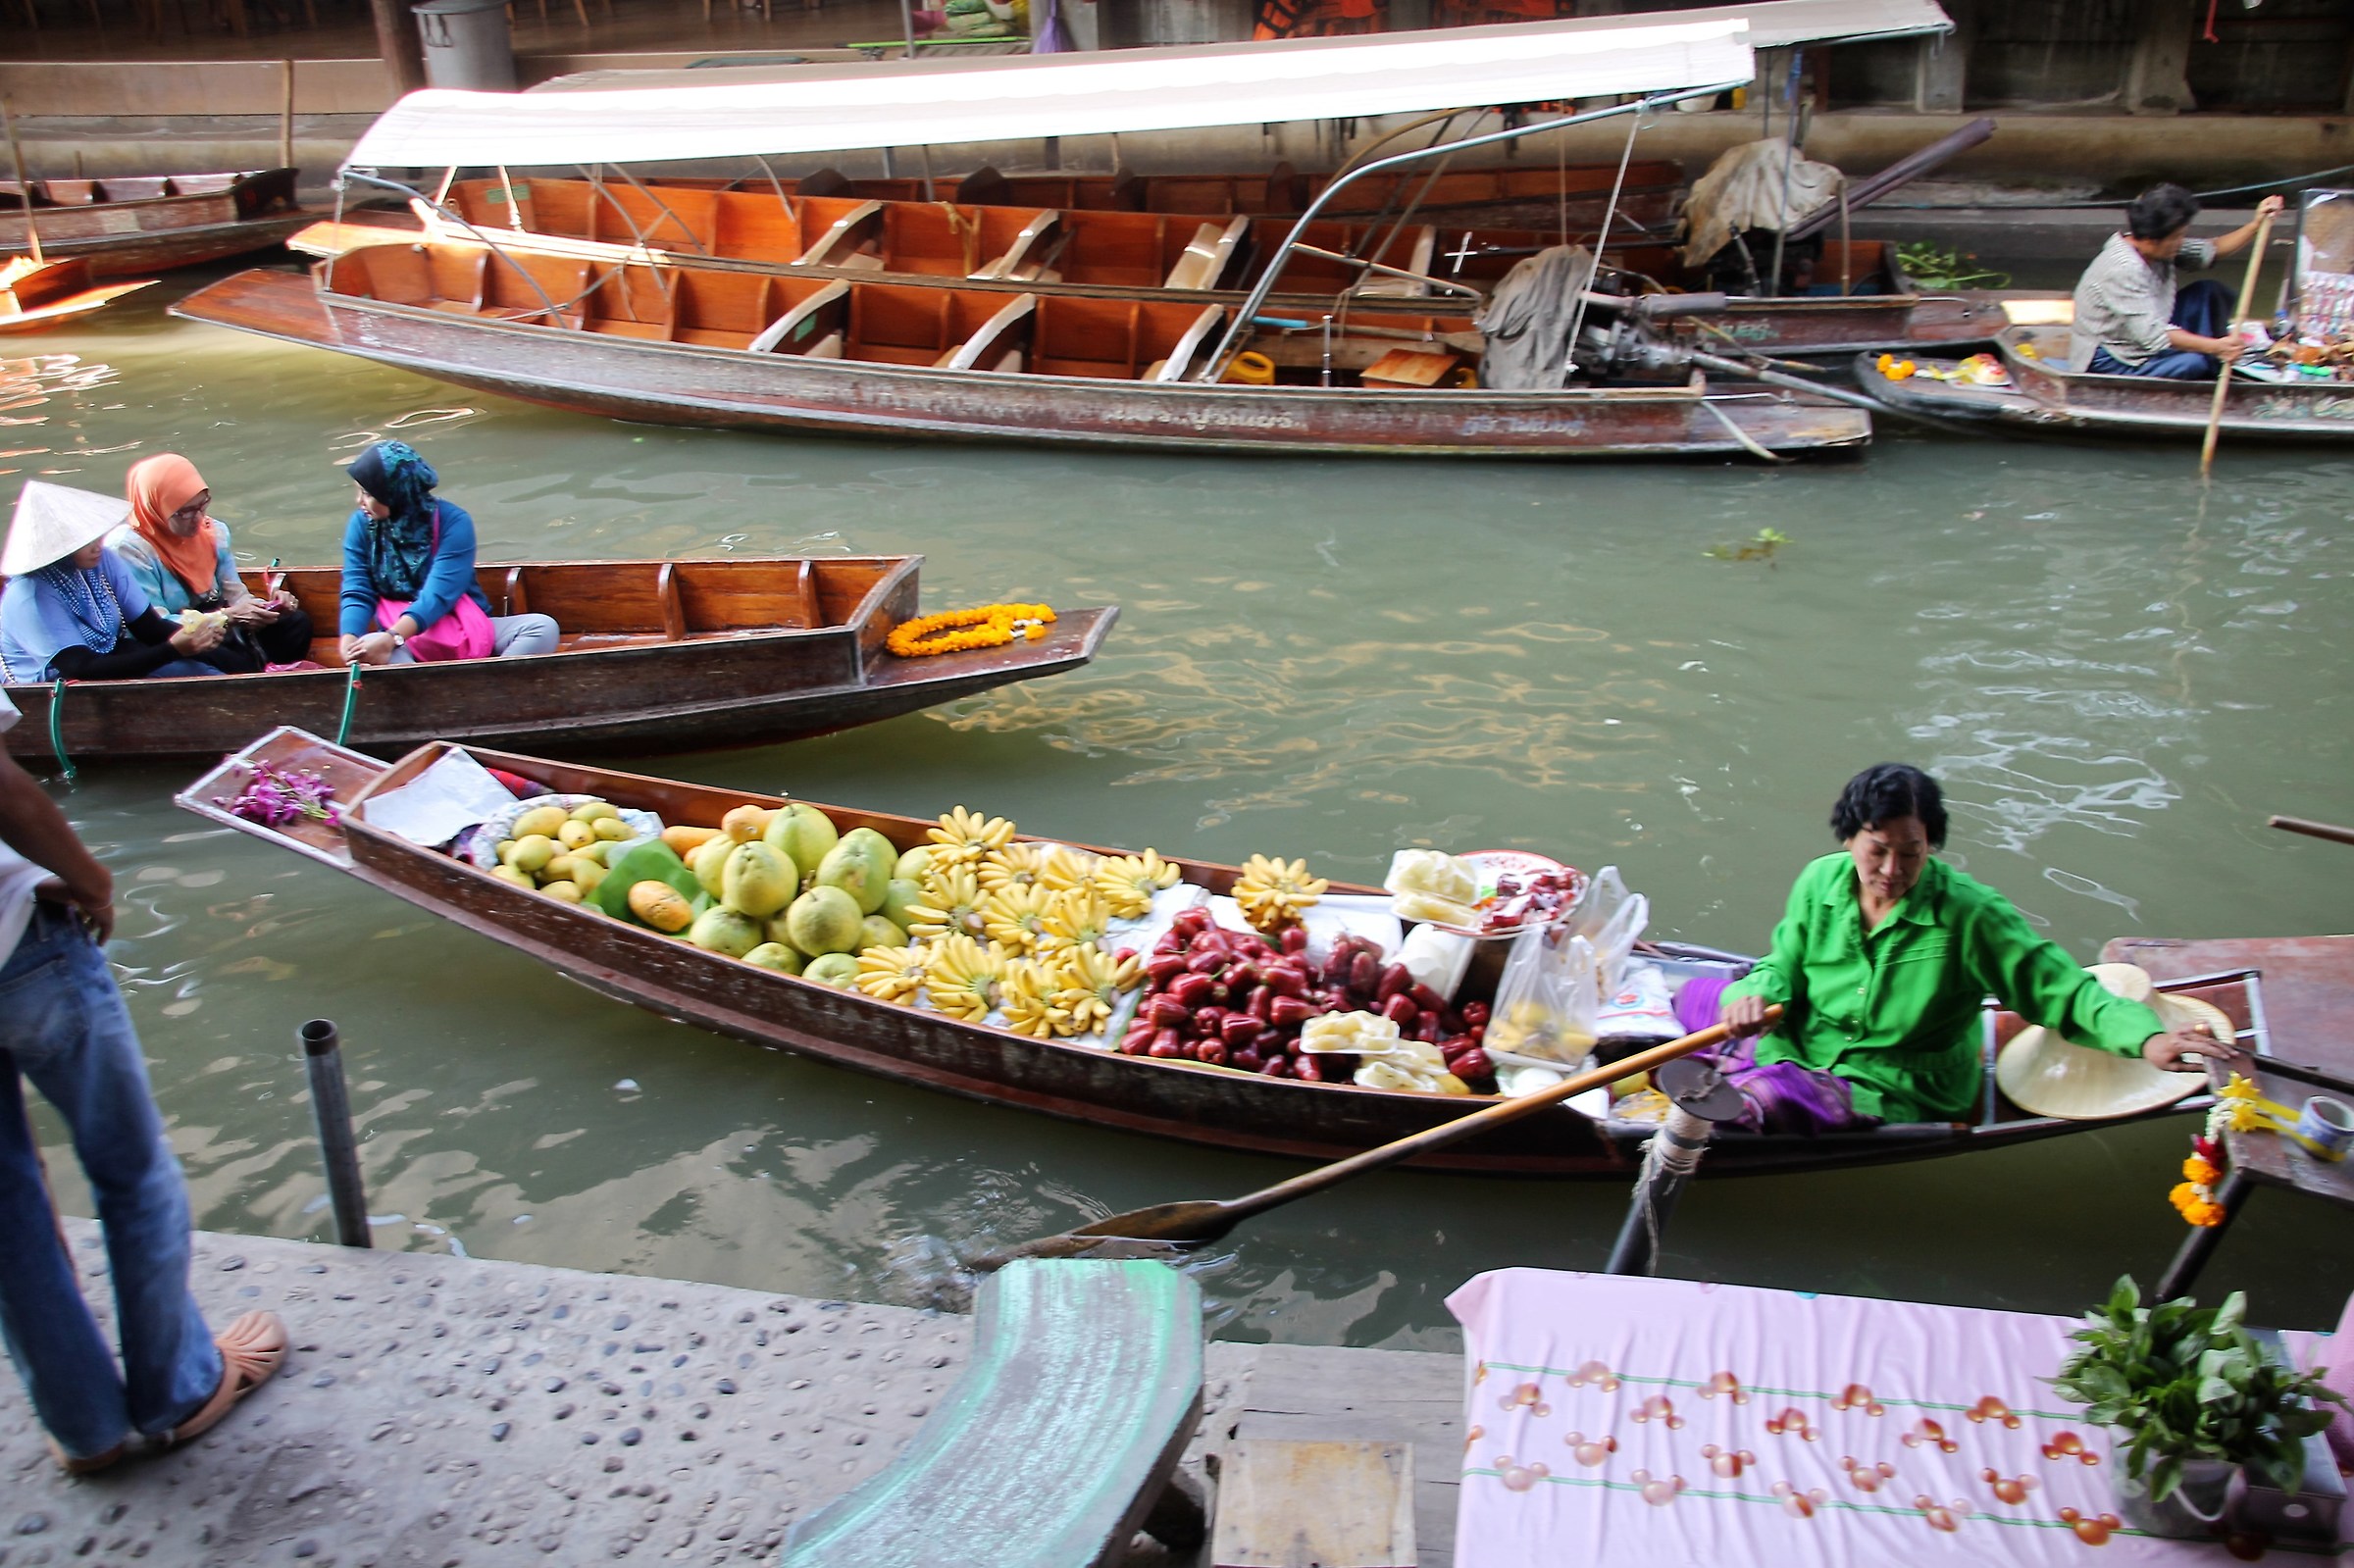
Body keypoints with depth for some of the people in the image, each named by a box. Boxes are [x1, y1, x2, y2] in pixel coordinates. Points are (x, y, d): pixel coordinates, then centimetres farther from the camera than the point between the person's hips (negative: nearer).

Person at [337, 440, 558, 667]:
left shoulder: (452, 521, -10)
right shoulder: (362, 525, 1)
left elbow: (439, 596, -20)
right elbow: (357, 594, -5)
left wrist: (390, 638, -34)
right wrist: (349, 642, -26)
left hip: (467, 630, 0)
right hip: (403, 641, 1)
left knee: (543, 627, -25)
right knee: (370, 648, -35)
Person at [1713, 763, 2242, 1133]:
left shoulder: (1969, 913, -16)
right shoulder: (1820, 882, -4)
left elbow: (2063, 990, -16)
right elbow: (1785, 965, 8)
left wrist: (2146, 1038, -33)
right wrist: (1755, 994, -17)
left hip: (1891, 1093, -5)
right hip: (1797, 1050, 5)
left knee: (1758, 1099, -31)